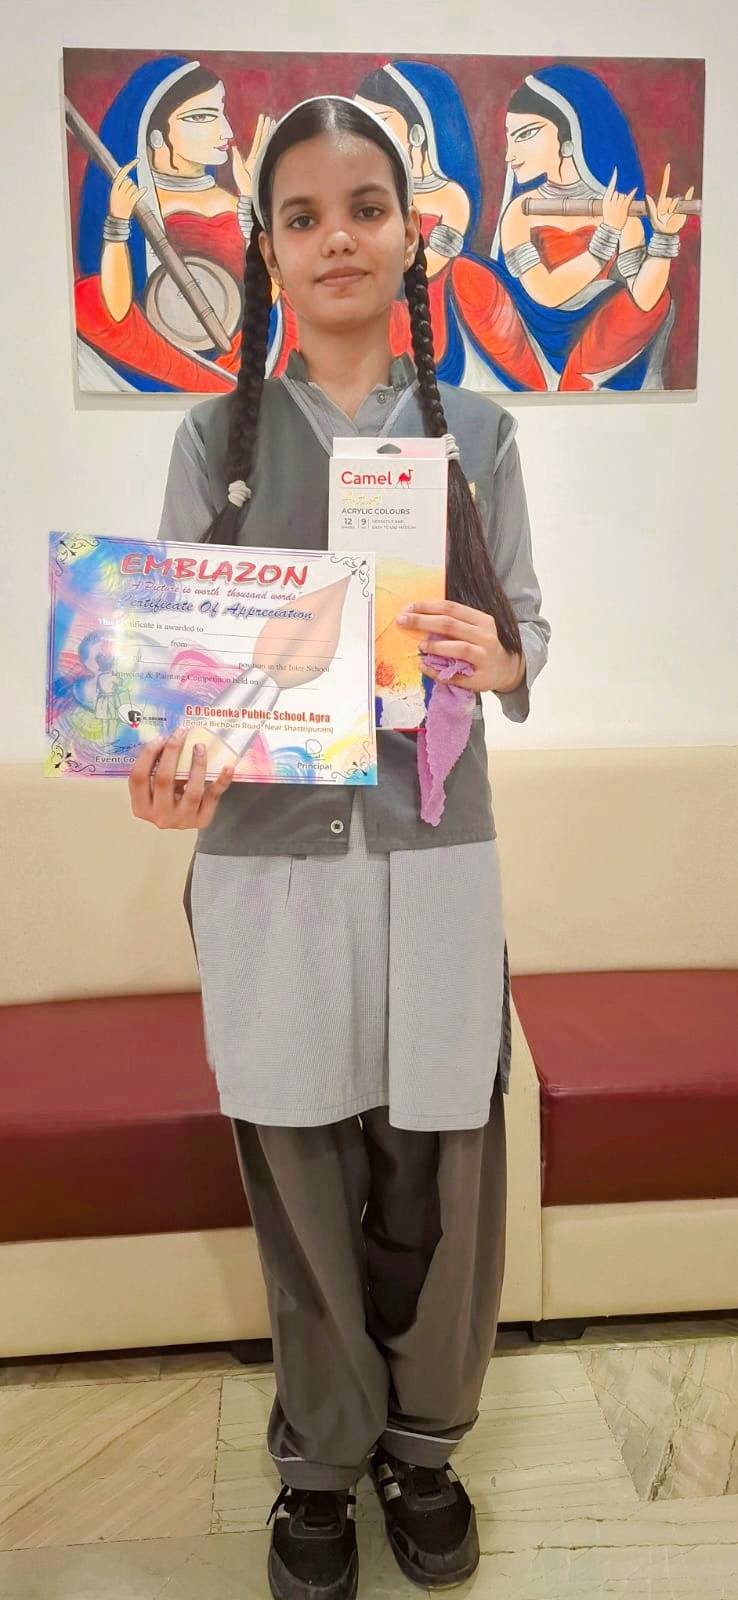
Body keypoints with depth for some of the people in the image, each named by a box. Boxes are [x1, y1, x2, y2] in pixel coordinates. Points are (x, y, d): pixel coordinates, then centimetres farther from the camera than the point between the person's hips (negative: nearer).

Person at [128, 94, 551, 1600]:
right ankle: (322, 1458, 38)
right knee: (305, 1179, 11)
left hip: (434, 855, 1)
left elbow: (529, 634, 7)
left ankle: (424, 1440, 39)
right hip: (267, 862, 0)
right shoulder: (215, 436, 4)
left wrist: (496, 659, -16)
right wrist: (168, 768, -18)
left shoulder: (476, 431, 6)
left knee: (435, 1177, 9)